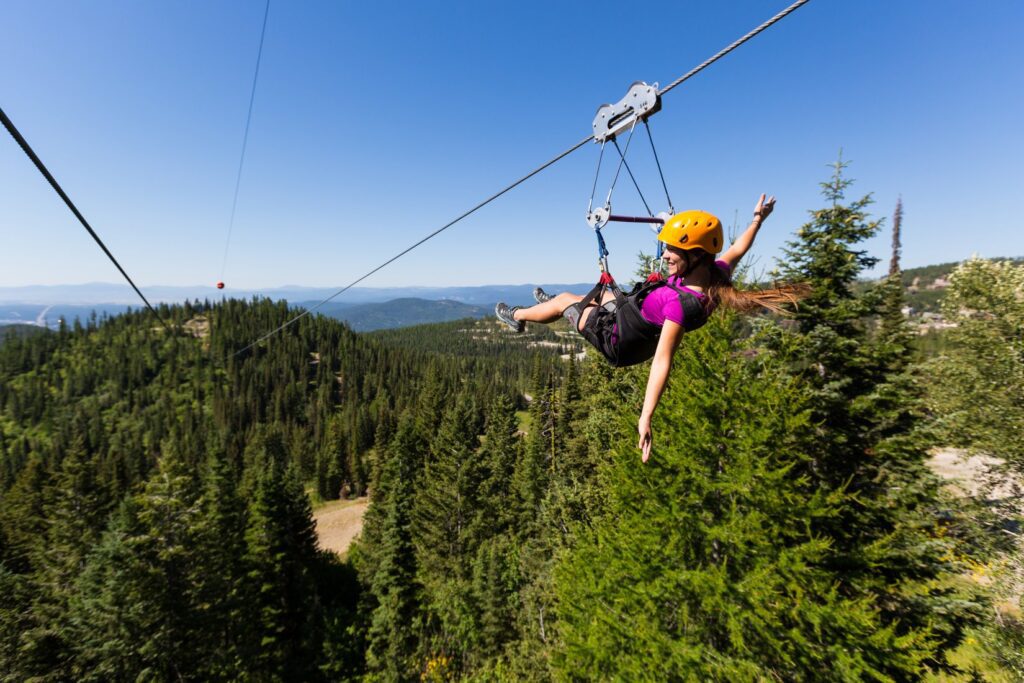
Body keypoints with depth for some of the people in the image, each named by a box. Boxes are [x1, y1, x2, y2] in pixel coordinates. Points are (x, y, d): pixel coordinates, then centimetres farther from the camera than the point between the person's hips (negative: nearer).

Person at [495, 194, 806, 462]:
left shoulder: (680, 304, -41)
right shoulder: (718, 272, -18)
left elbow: (662, 362, -44)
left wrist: (645, 418, -46)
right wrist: (758, 220, 20)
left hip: (617, 342, -8)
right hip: (637, 323, 8)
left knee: (565, 299, 12)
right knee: (602, 294, 31)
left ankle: (516, 316, 42)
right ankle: (550, 301, 61)